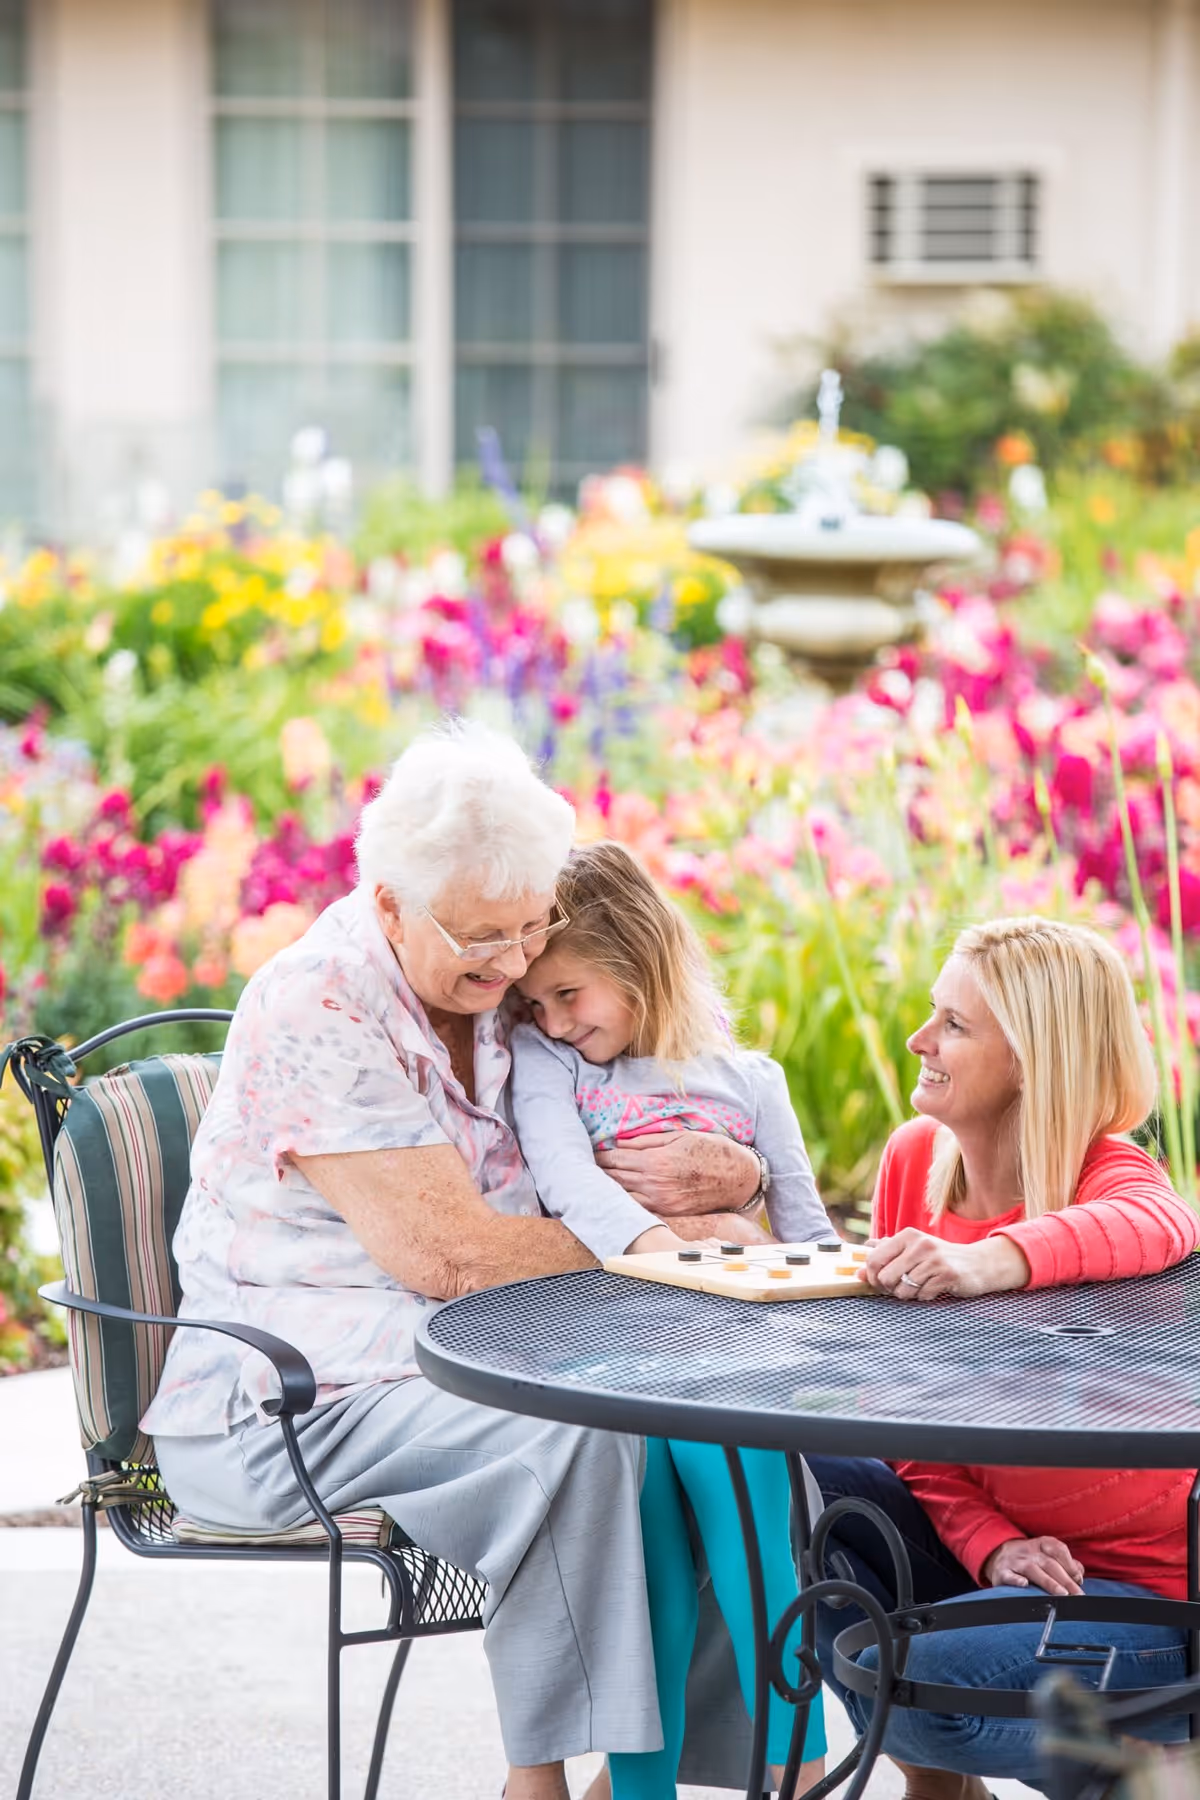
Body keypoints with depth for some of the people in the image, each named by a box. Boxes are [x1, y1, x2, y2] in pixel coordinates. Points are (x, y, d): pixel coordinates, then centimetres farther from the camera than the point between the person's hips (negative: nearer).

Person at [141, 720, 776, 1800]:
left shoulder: (500, 989, 8)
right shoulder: (315, 1012, -16)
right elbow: (445, 1252, -21)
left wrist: (728, 1173, -11)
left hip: (461, 1373, 7)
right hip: (286, 1405, -7)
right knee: (577, 1440, -31)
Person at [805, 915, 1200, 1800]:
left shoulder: (1105, 1171, -18)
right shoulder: (916, 1158, -2)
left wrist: (992, 1262, -63)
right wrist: (989, 1547, -18)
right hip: (986, 1539, 6)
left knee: (923, 1685, -27)